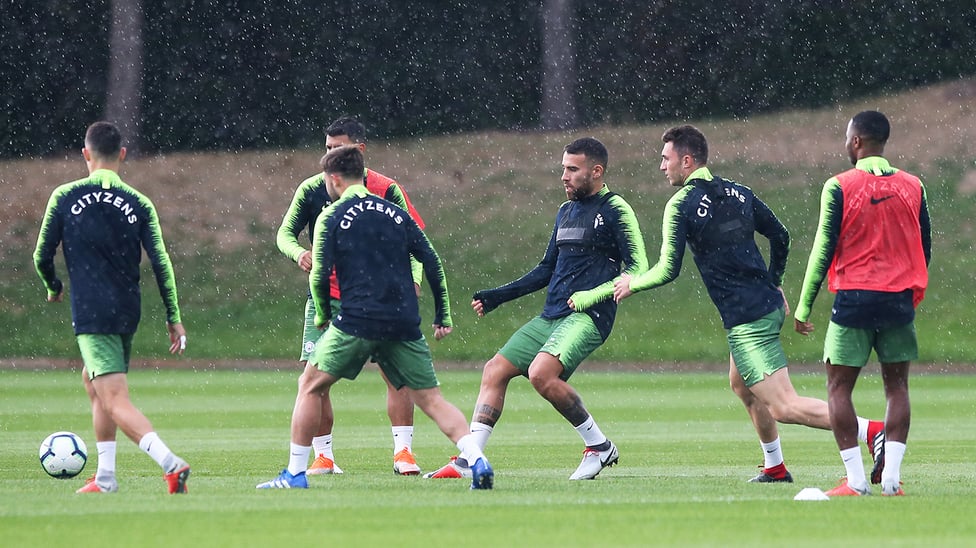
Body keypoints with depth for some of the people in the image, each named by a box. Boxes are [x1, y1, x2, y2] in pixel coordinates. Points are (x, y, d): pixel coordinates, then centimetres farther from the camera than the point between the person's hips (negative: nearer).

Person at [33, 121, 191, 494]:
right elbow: (161, 264, -2)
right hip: (128, 312, 5)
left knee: (115, 400, -11)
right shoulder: (139, 205, 3)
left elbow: (41, 257, 2)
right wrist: (174, 317, 4)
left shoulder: (65, 198, -2)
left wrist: (53, 288, 23)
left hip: (91, 314, -5)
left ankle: (171, 463, -32)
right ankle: (105, 479, 26)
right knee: (92, 381, 26)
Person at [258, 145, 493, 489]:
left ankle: (296, 473, 7)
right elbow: (431, 261, 12)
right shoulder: (394, 213, 15)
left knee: (310, 386, 11)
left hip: (357, 320, -4)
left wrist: (322, 314, 13)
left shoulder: (331, 218, 2)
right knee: (431, 399, 5)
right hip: (405, 324, 4)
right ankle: (478, 462, -15)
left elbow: (319, 276, -4)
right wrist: (442, 316, 16)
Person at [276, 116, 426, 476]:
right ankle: (323, 456, 6)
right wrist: (299, 253, -19)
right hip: (326, 295, 1)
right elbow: (285, 233, 4)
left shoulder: (386, 190, -3)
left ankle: (403, 452, -6)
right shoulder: (312, 189, 1)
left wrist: (412, 278, -16)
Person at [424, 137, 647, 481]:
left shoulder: (614, 210, -5)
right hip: (551, 317, 9)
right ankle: (467, 462, 2)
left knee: (541, 373, -28)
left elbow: (638, 266, -11)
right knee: (495, 371, 1)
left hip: (588, 317, -9)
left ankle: (599, 446, -12)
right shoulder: (566, 211, 21)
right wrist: (496, 297, 25)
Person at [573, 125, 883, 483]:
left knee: (784, 407, -11)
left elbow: (668, 270, -12)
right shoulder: (737, 193, 12)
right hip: (769, 306, 9)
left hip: (747, 319, -9)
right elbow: (780, 236, 18)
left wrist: (632, 284, 6)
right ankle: (775, 468, 33)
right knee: (741, 385, 29)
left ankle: (874, 431, -25)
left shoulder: (681, 205, -10)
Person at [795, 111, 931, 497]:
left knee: (839, 388, 4)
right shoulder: (912, 187, 5)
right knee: (897, 386, 11)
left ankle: (856, 480, -4)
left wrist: (804, 307, -2)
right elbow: (924, 249, 12)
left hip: (854, 301, -3)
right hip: (899, 300, 3)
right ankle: (891, 477, 2)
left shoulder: (839, 187, -6)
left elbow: (823, 250, -7)